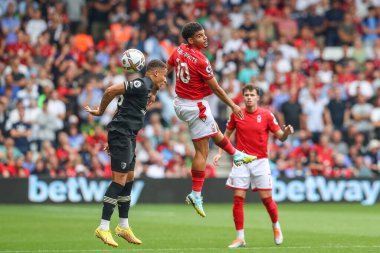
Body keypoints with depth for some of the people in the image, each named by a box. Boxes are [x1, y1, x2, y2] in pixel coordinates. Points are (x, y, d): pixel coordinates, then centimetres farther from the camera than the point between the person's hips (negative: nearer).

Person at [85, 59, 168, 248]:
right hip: (122, 135, -11)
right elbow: (111, 90, -19)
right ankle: (103, 228, -10)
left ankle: (123, 226, 21)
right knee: (120, 180, -11)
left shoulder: (146, 88, 18)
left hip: (127, 137, 11)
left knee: (129, 179, 13)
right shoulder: (142, 85, -13)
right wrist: (100, 111, -5)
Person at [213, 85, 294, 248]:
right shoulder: (236, 114, 2)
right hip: (241, 161, 1)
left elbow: (280, 136, 0)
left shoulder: (266, 115, -2)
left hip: (260, 161, -1)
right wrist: (220, 153, 5)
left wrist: (286, 132, -23)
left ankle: (276, 226, 25)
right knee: (238, 198, -5)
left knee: (266, 198, -3)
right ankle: (240, 238, 2)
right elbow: (227, 134, 15)